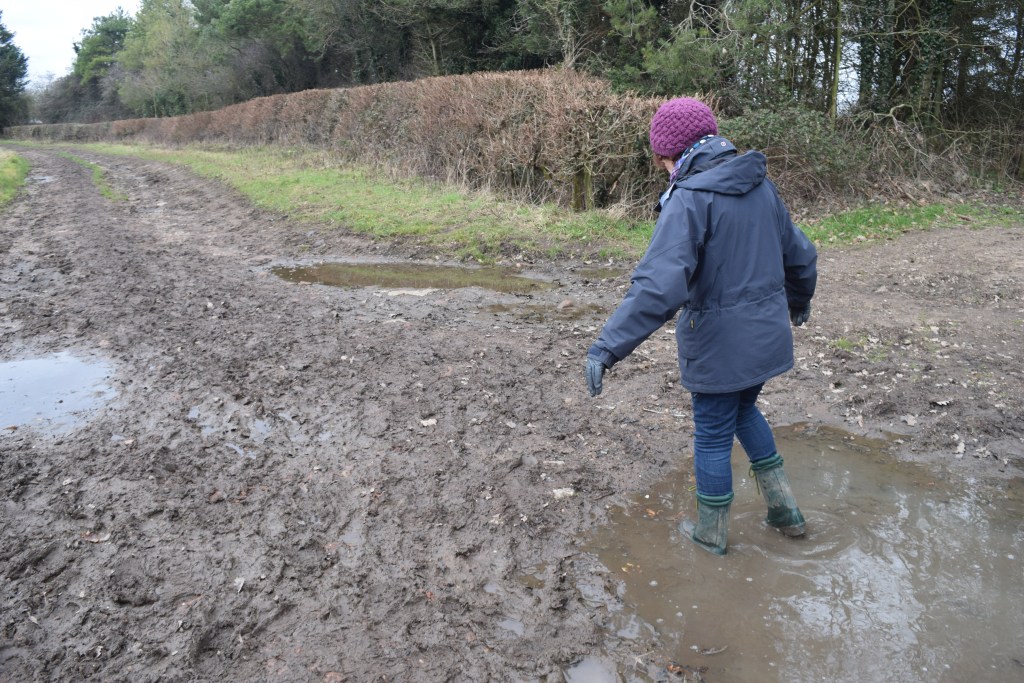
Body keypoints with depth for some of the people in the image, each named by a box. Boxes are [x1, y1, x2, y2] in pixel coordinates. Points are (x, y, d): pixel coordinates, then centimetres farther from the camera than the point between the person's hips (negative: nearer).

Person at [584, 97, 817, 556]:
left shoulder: (689, 198, -20)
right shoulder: (760, 185, 3)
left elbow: (659, 286, -31)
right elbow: (800, 254, 16)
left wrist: (607, 347, -29)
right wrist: (798, 301, 35)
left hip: (719, 345, -7)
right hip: (768, 334, 7)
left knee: (713, 435, 11)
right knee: (744, 411, 28)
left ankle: (711, 532, 31)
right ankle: (785, 510, 35)